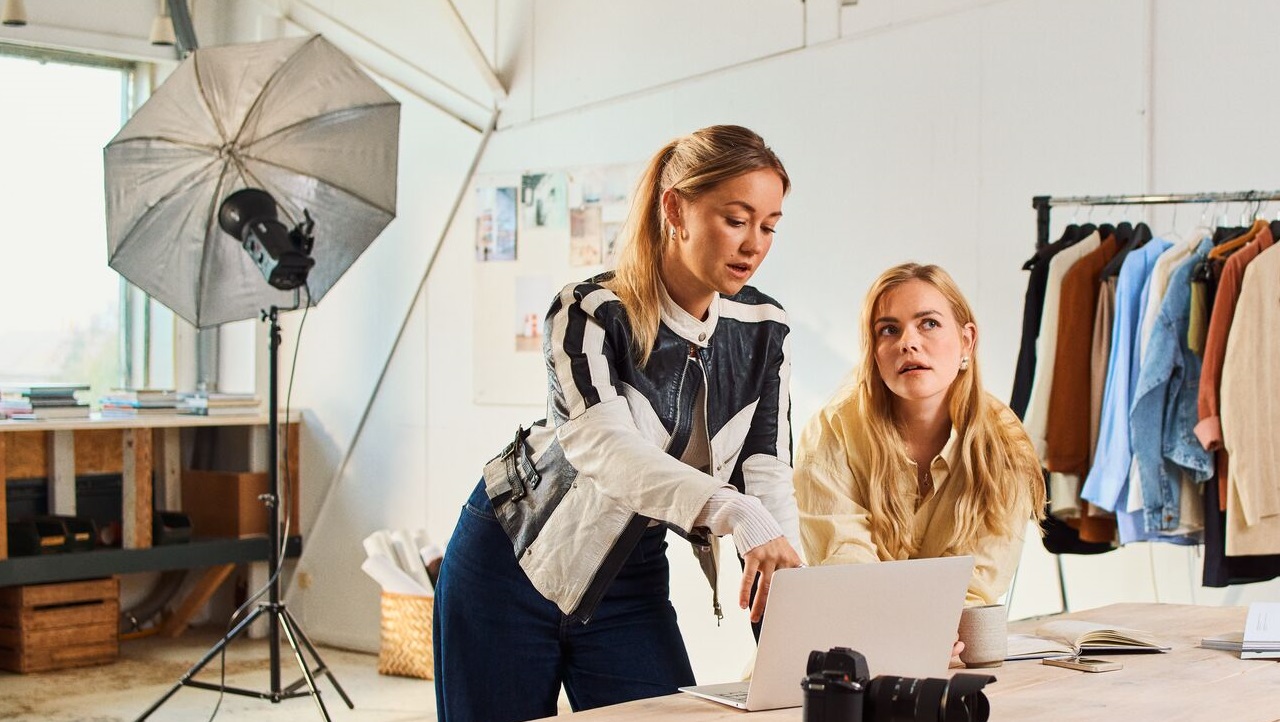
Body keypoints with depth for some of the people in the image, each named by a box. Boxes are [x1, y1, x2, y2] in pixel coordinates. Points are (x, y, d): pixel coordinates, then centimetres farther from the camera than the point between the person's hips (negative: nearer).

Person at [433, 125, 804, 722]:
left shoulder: (764, 331, -6)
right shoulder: (589, 313, -21)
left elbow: (768, 479, -12)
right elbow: (604, 446, -38)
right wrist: (735, 514, -53)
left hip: (632, 579, 4)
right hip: (515, 563, -3)